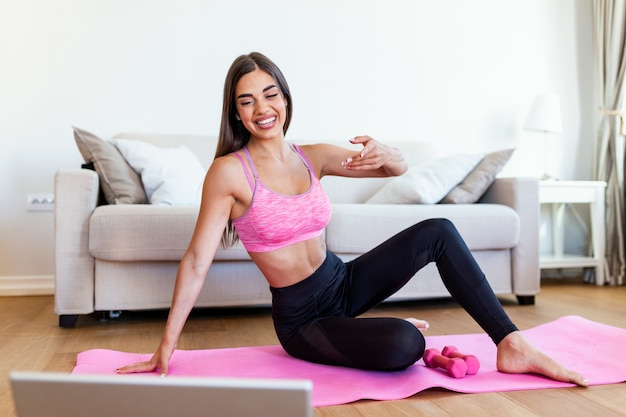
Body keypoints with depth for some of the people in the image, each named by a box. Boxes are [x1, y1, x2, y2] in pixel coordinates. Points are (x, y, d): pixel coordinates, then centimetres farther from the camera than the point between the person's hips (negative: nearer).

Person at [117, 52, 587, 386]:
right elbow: (197, 261, -17)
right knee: (403, 346, -30)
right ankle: (403, 327, 8)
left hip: (344, 283, 6)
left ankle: (512, 346, 1)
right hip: (302, 318, -5)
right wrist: (167, 346, -16)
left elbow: (399, 168, 7)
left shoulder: (313, 157, -1)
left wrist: (384, 154, -19)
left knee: (438, 231, -10)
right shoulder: (230, 172, -16)